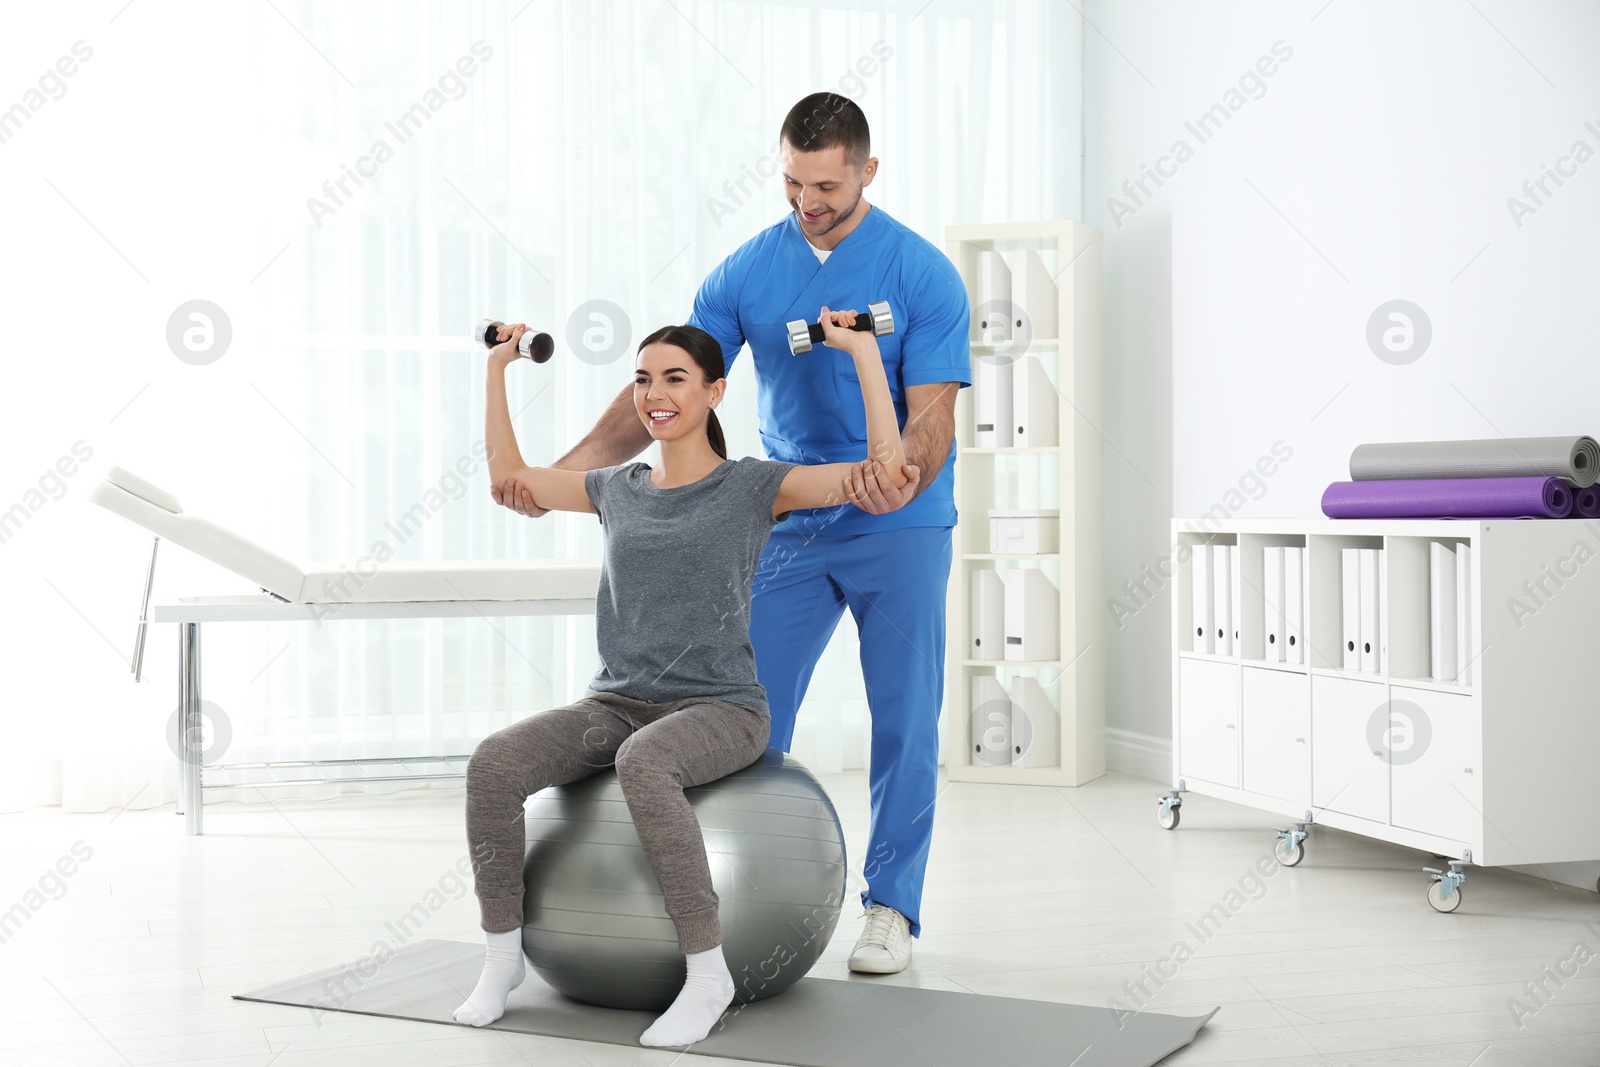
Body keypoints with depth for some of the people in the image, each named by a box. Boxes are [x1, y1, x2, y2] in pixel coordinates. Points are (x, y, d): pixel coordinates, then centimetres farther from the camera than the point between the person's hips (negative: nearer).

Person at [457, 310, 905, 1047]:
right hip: (615, 705, 4)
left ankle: (708, 972, -27)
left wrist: (863, 352, -9)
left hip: (720, 709, -4)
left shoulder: (753, 486, 1)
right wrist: (498, 370, 30)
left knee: (641, 763, -39)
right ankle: (503, 956, -9)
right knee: (494, 763, -24)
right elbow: (509, 475, 29)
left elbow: (884, 473, -10)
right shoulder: (617, 489, 14)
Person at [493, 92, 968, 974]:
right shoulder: (747, 272, -2)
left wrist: (903, 480, -43)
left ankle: (890, 906, 13)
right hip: (790, 526, 4)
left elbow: (931, 413, -19)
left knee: (903, 721, 1)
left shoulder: (923, 274, -13)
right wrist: (559, 474, -17)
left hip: (899, 528, -3)